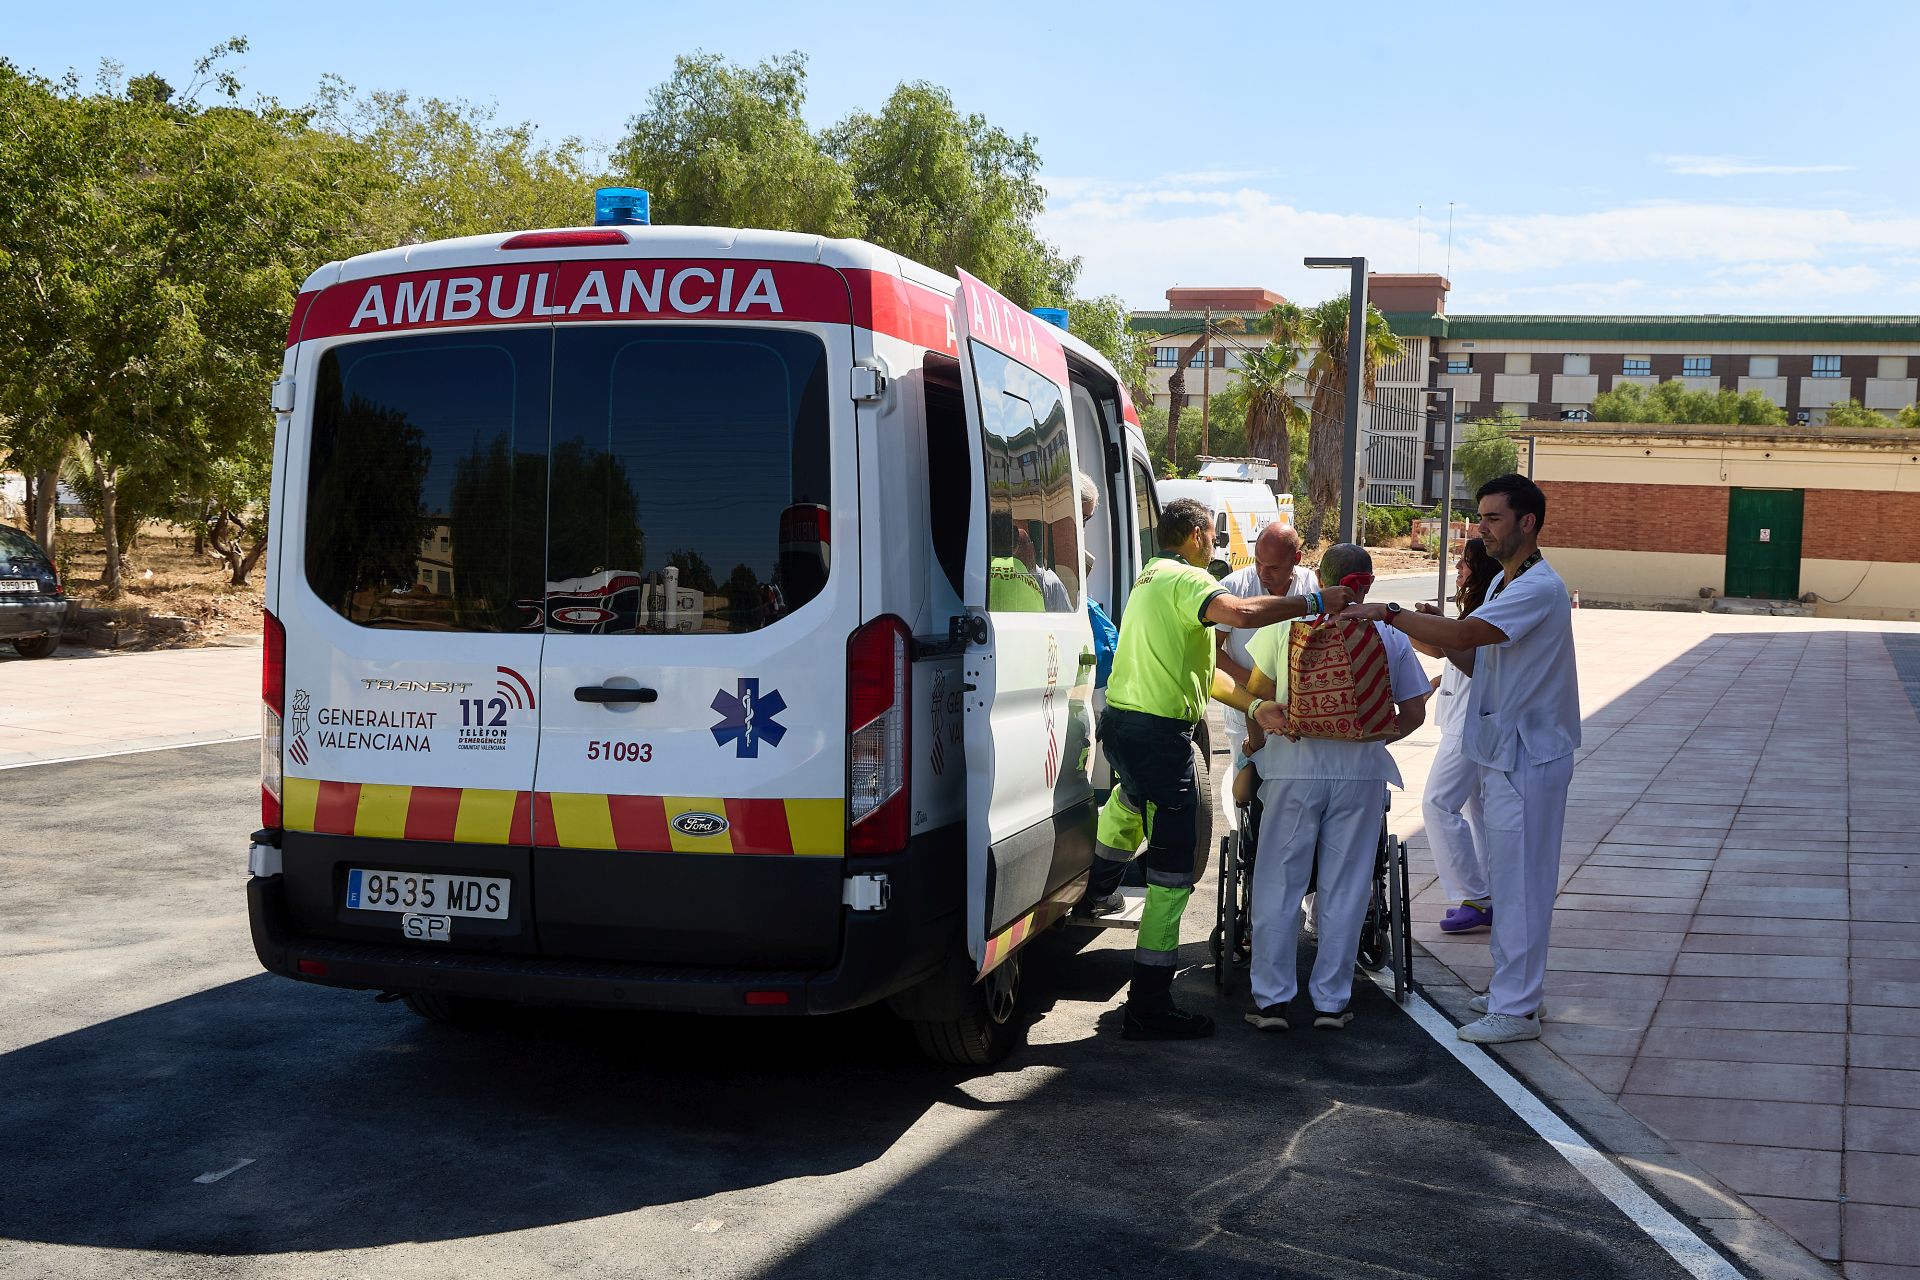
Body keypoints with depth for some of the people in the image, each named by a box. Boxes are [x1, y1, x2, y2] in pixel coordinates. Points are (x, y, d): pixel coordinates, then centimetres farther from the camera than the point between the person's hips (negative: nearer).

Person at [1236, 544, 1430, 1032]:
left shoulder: (1286, 625, 1)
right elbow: (1413, 713, 8)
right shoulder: (1390, 638, 4)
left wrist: (1260, 741, 26)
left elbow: (1256, 694, 9)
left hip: (1294, 767, -1)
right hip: (1361, 772, 1)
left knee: (1278, 885, 7)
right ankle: (1331, 1001, 13)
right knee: (1344, 890, 8)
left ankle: (1271, 998, 10)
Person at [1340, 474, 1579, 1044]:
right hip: (1499, 751, 10)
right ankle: (1515, 987, 28)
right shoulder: (1503, 584, 15)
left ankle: (1516, 1008, 3)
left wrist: (1387, 612, -26)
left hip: (1527, 756, -10)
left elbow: (1466, 634, -30)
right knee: (1508, 879, 17)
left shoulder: (1540, 588, -18)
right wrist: (1436, 635, -3)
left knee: (1519, 881, -4)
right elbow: (1475, 660, 15)